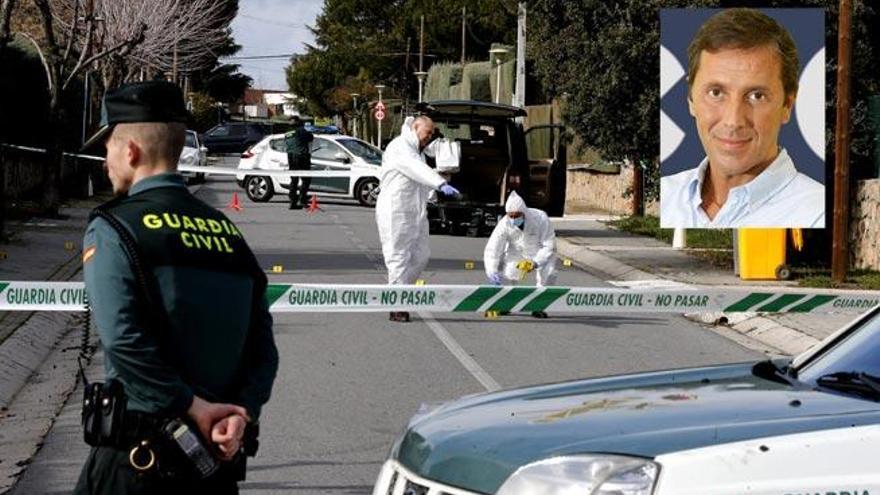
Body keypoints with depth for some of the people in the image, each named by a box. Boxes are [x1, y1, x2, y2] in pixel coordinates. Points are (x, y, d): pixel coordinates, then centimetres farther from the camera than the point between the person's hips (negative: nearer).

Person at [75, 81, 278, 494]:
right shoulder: (227, 231, 10)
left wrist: (194, 408, -13)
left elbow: (125, 342, -19)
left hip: (136, 457, -5)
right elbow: (263, 346, 5)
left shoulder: (111, 230, -7)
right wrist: (241, 412, -6)